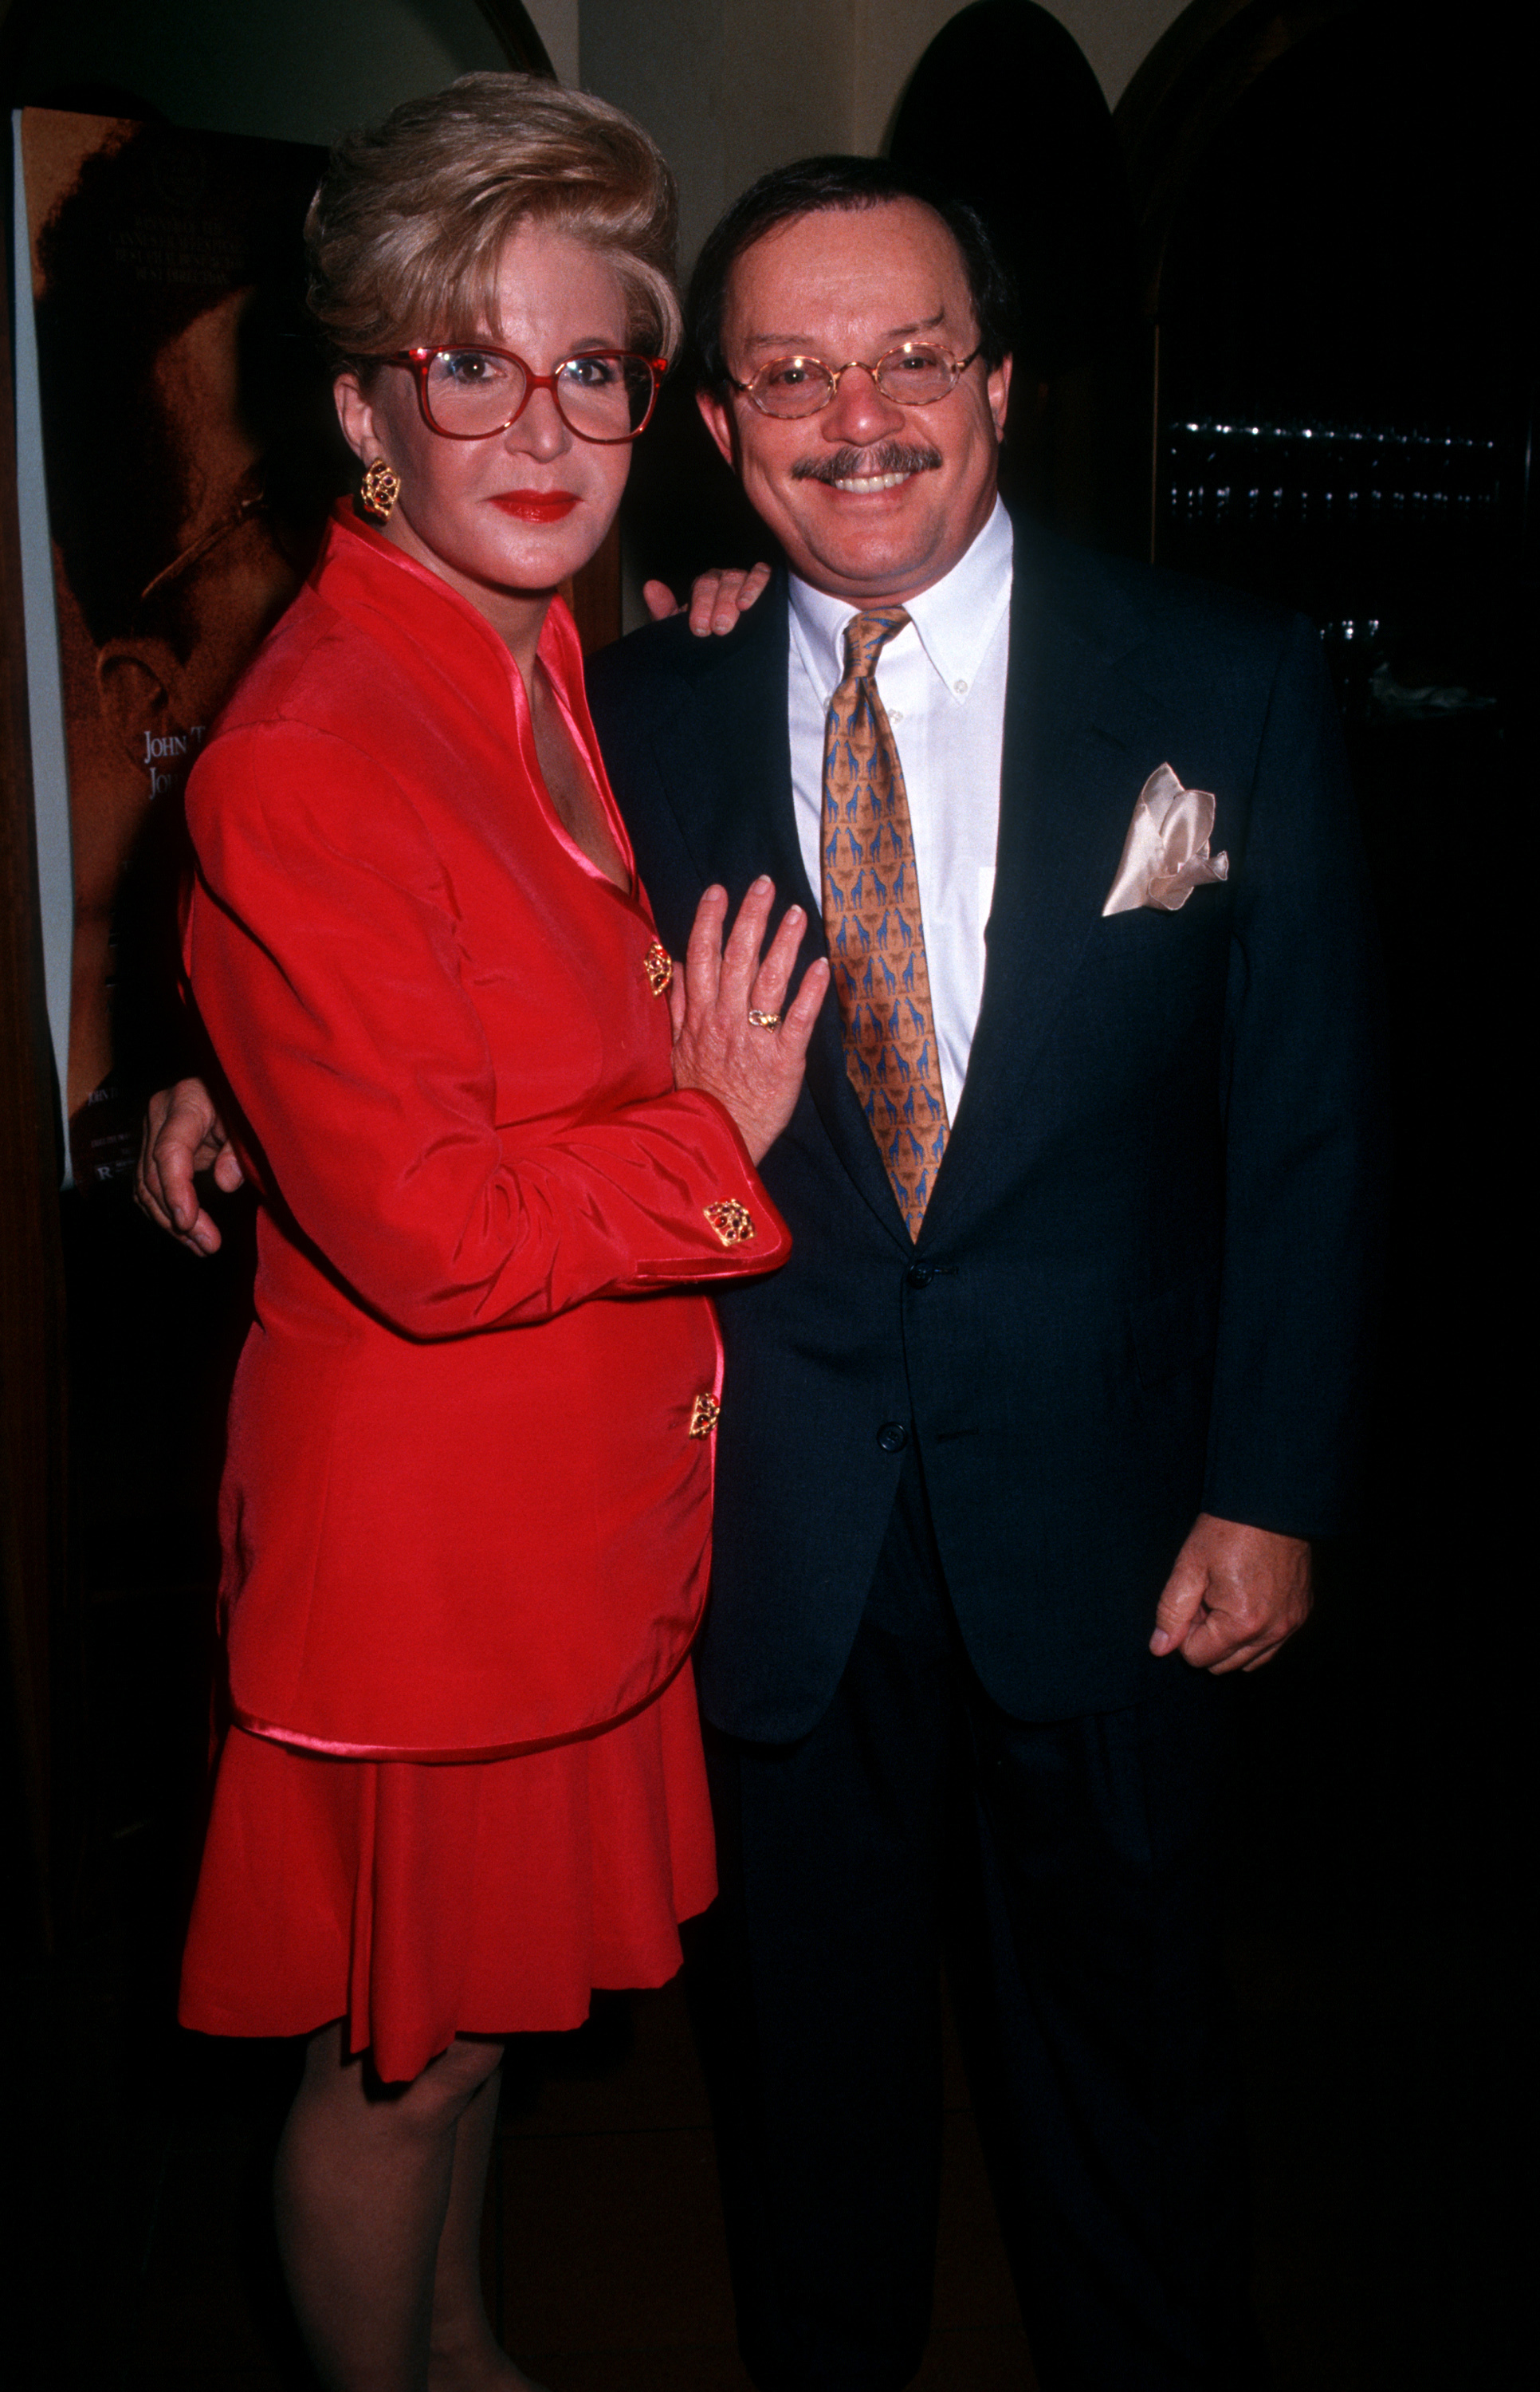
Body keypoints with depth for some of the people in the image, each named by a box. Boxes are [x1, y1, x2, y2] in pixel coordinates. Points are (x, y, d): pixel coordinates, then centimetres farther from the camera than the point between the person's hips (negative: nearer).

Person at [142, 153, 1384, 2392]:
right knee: (808, 2042, 20)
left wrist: (1271, 1492, -6)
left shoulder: (1233, 683, -6)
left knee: (1118, 2035, 20)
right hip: (778, 1529, 1)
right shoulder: (639, 713, -2)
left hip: (1106, 1521, 0)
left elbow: (1310, 1125, -4)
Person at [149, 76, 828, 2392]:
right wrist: (715, 1142, -12)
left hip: (581, 1486, 9)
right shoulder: (301, 760, -23)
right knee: (394, 2046, 15)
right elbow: (430, 1236, -25)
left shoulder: (555, 666, 6)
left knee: (474, 1994, 27)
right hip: (418, 1524, -8)